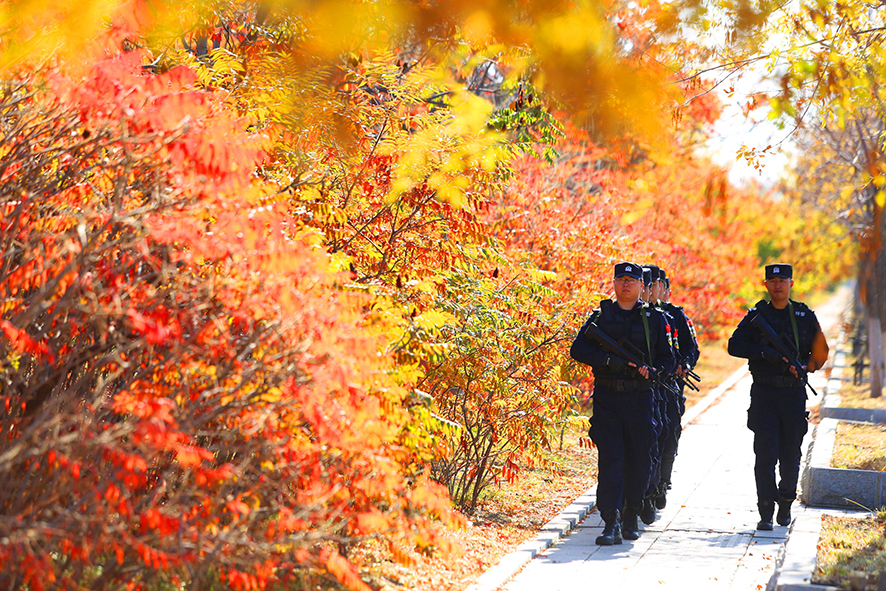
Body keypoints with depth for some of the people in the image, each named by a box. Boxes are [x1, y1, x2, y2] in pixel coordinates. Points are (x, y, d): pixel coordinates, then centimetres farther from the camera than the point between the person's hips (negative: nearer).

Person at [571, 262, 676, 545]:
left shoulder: (654, 318, 9)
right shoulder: (601, 316, 7)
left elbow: (668, 358, 10)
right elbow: (578, 349, -2)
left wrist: (652, 370, -12)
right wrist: (610, 361, -16)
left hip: (640, 397, 1)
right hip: (607, 397, -1)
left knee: (638, 462, 6)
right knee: (610, 459, -10)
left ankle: (631, 517, 25)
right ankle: (611, 523, -14)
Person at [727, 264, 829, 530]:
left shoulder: (805, 316, 8)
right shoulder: (756, 316, 5)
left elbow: (820, 351, 14)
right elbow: (734, 345, -6)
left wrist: (805, 367, -6)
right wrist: (765, 353, -18)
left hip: (795, 393, 2)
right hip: (764, 393, -1)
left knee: (790, 457, 8)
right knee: (765, 456, -8)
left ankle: (785, 503, 28)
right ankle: (766, 513, -8)